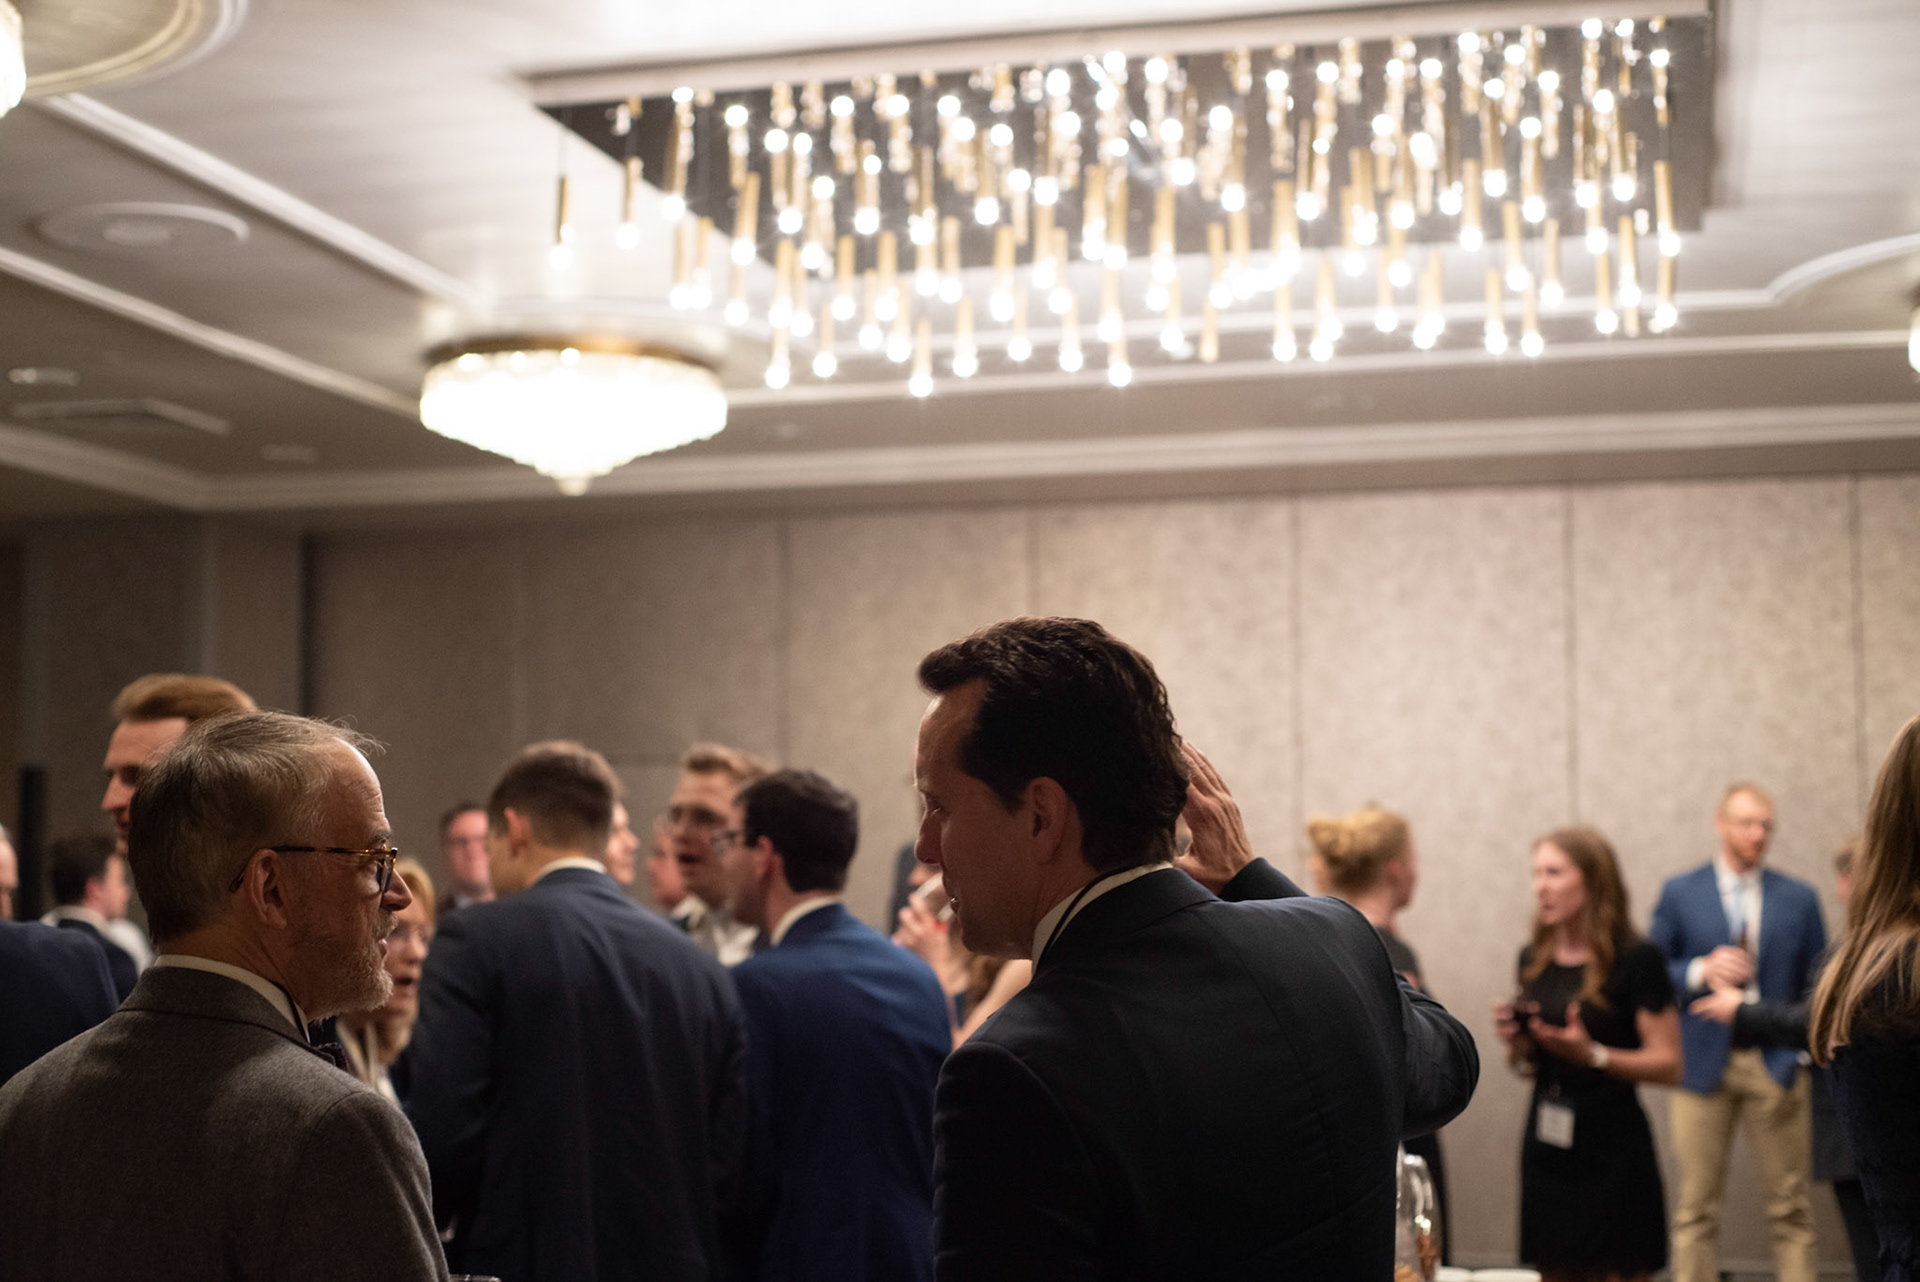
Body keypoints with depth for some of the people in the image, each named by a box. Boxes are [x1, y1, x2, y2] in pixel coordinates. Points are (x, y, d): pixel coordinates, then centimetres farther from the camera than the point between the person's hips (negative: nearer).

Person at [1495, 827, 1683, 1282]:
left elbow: (1669, 1065, -11)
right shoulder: (1534, 960, 9)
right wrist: (1516, 1043, -2)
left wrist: (1593, 1055, -23)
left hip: (1613, 1155, -5)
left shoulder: (1635, 959, -9)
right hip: (1545, 1152, 6)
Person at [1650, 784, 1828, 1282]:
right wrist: (1701, 972, -14)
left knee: (1791, 1203, 1)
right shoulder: (1679, 894, 6)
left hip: (1777, 1065, 1)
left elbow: (1817, 986, 10)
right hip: (1704, 1064, -1)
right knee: (1697, 1205, 1)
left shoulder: (1799, 898, 9)